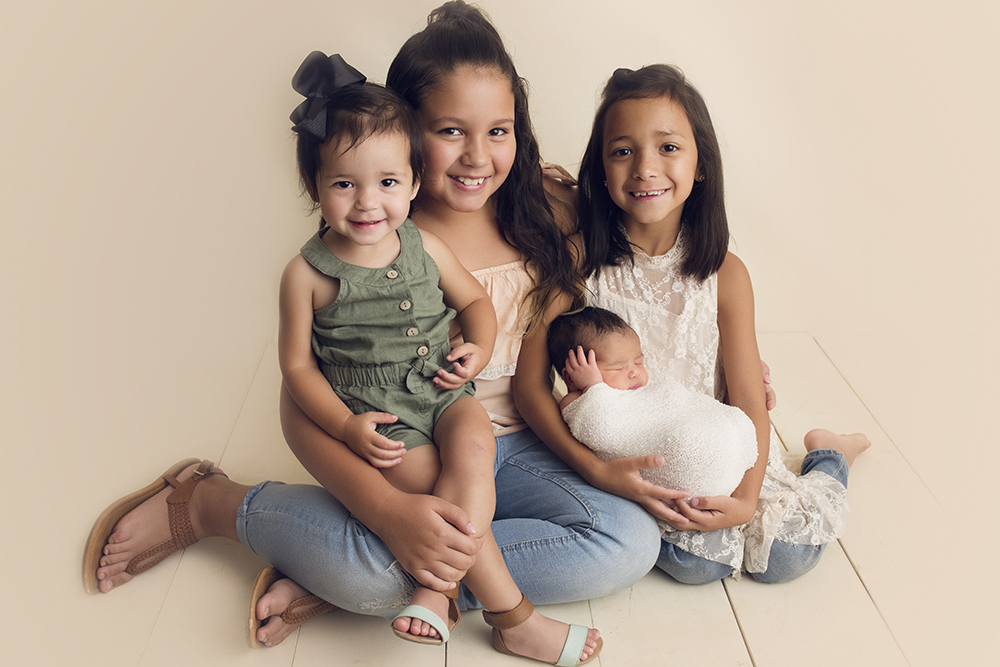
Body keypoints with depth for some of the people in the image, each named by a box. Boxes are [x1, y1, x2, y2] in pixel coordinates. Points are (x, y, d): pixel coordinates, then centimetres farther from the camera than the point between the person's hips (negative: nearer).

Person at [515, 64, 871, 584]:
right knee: (696, 560, -22)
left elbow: (748, 399, -7)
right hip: (627, 458, -2)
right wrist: (597, 471, -25)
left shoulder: (724, 274, -10)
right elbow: (529, 383, -16)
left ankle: (828, 455, 24)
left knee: (789, 554, -5)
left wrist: (747, 497, -20)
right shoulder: (578, 259, -15)